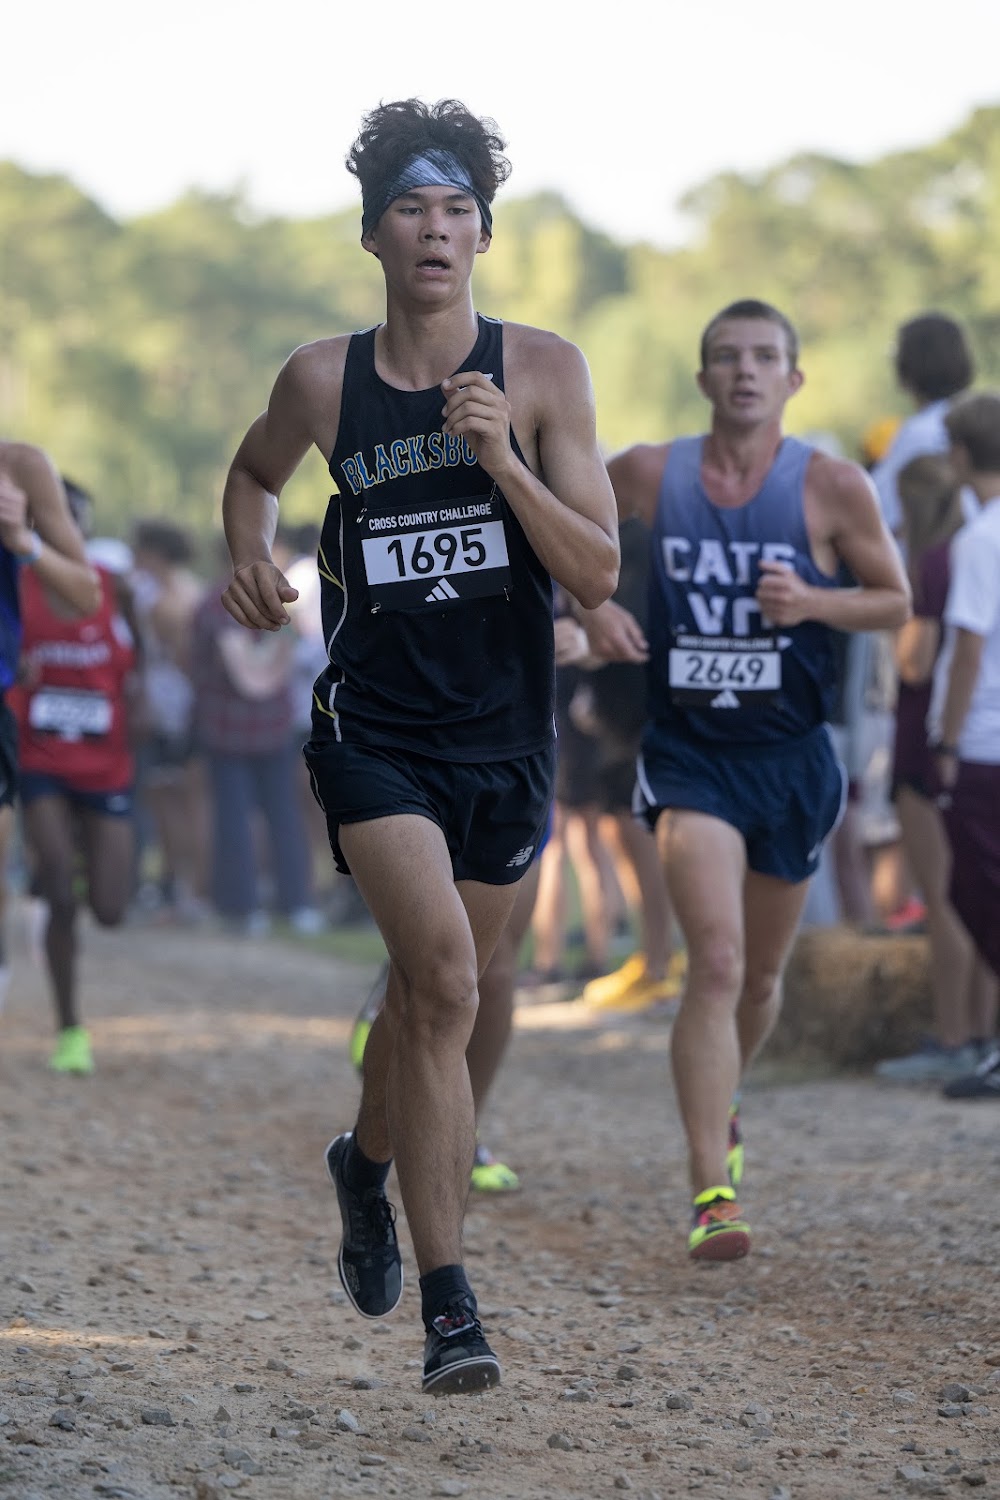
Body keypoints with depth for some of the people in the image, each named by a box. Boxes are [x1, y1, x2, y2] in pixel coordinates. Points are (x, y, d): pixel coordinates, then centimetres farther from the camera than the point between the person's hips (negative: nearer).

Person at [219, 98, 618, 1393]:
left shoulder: (543, 370, -4)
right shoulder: (324, 380, -1)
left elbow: (598, 575, -9)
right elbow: (253, 471, 22)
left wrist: (501, 458, -21)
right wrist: (249, 557, 2)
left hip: (506, 740, 2)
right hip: (374, 734, -2)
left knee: (430, 994, 15)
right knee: (443, 977, -22)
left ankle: (368, 1164, 49)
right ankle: (447, 1307, -21)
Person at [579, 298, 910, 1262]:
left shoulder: (832, 486, -6)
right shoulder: (648, 476, -3)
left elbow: (895, 603, 2)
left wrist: (813, 602, -17)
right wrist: (593, 608, -3)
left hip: (791, 759, 1)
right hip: (688, 755, -1)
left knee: (760, 975, 17)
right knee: (716, 963, -19)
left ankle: (719, 1106, 49)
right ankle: (711, 1192, -19)